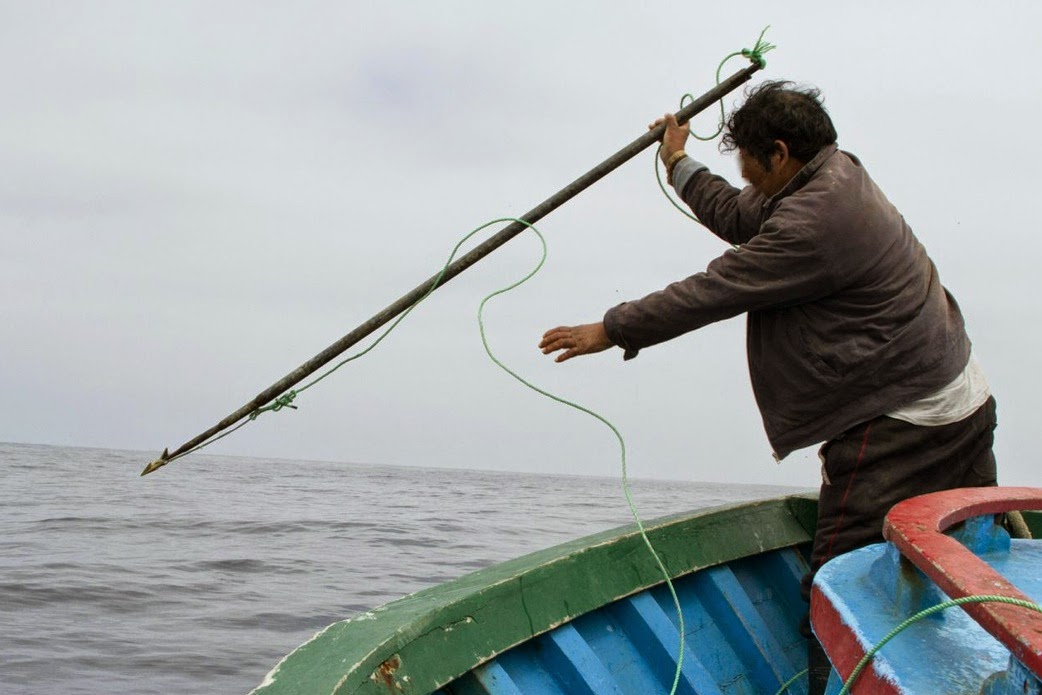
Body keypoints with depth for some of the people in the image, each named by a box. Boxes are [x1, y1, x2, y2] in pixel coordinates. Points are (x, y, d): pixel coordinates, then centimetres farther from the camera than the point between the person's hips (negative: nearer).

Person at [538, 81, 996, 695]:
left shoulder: (816, 220, -21)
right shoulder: (838, 174, 10)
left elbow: (712, 292, -17)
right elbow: (742, 220, 26)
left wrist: (611, 331, -7)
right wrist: (680, 165, 36)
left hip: (902, 428, -11)